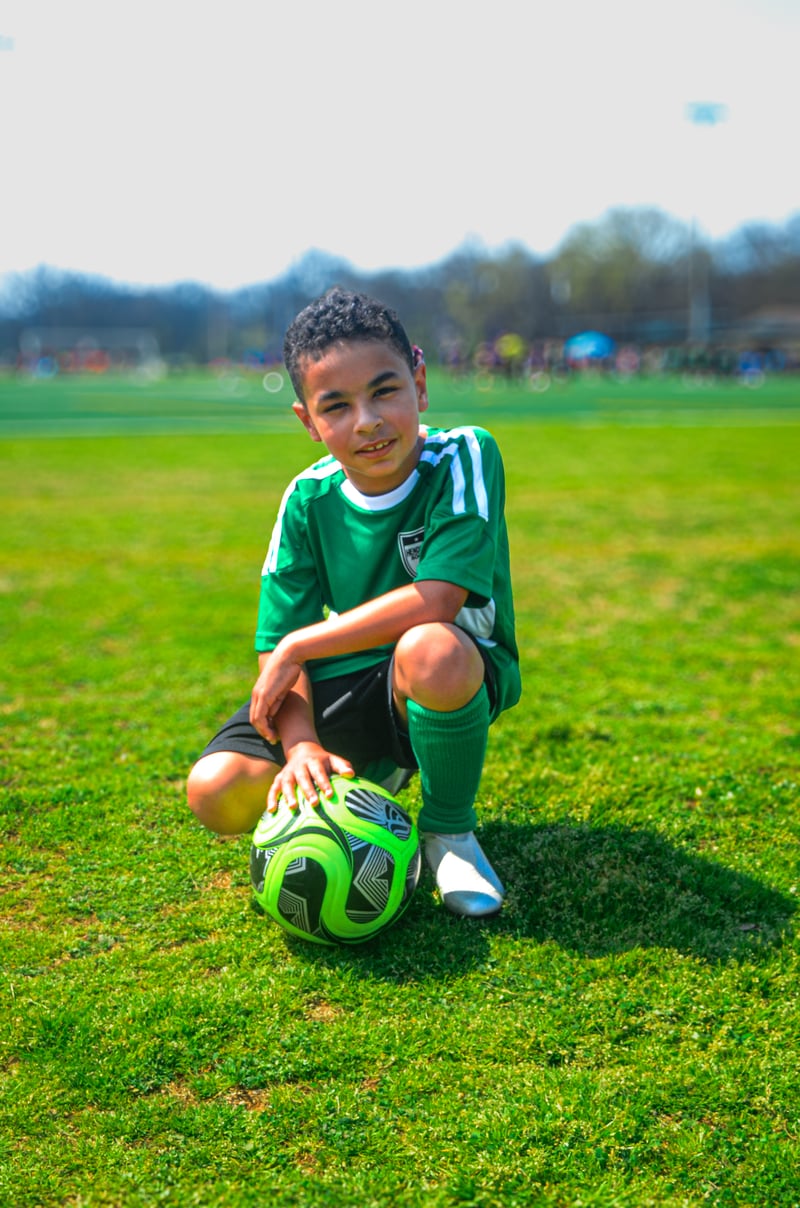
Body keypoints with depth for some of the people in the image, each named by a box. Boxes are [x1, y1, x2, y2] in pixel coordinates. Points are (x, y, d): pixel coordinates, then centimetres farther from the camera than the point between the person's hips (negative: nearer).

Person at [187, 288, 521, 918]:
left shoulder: (464, 456, -19)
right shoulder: (308, 500, -7)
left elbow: (434, 601, -30)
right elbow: (277, 642, -6)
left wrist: (299, 647, -21)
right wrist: (302, 743, -26)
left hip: (460, 681, -4)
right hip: (339, 695, 4)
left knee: (431, 649, -41)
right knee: (217, 791, -16)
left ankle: (450, 830, -10)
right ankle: (372, 776, 15)